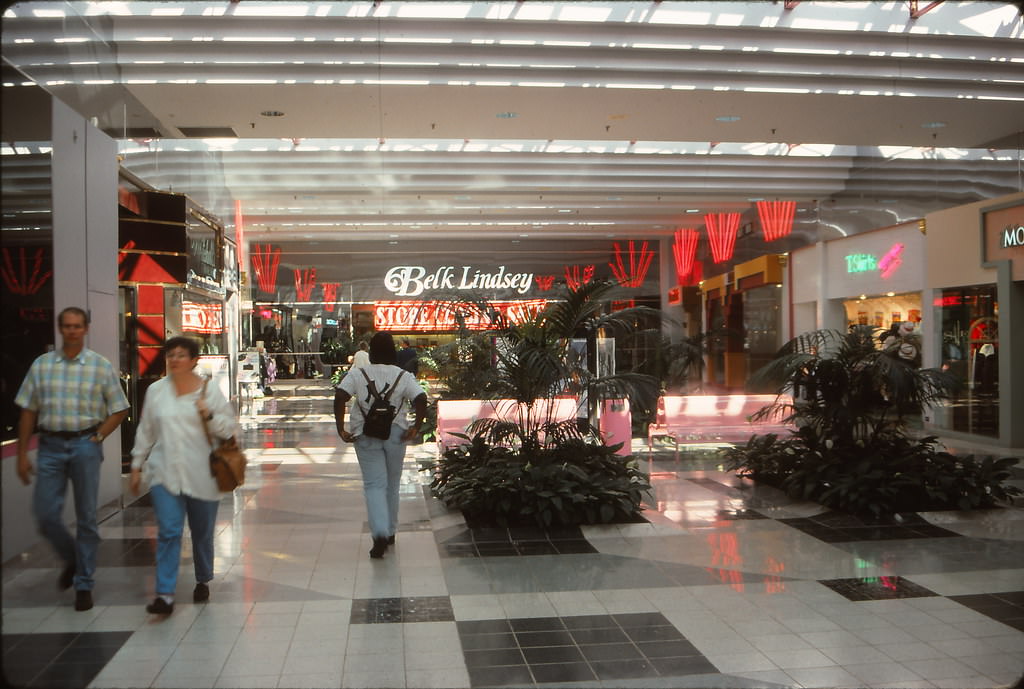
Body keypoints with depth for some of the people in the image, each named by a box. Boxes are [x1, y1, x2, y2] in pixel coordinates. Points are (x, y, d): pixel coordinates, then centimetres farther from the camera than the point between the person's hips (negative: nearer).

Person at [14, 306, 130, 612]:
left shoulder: (100, 366, 1)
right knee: (45, 514, 0)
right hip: (50, 445, 2)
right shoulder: (42, 364, 6)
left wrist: (97, 437, -5)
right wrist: (22, 455, 6)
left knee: (86, 517, 3)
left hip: (85, 445, -2)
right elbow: (28, 412, 8)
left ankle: (84, 584, 15)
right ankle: (72, 560, 29)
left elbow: (119, 409, 6)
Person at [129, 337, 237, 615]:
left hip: (201, 475, 0)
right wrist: (137, 466, 12)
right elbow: (145, 431, 12)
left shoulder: (209, 391, 0)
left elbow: (229, 428, 2)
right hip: (165, 472, 0)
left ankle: (203, 581, 33)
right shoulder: (156, 390, 5)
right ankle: (165, 594, -6)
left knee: (202, 532, 12)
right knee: (168, 532, -9)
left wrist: (209, 415, -16)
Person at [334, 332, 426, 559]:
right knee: (392, 483, 17)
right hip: (395, 434, 1)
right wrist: (415, 428, -10)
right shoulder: (403, 376, 1)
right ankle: (389, 532, 29)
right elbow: (421, 399, -12)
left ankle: (380, 534, -17)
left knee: (374, 484, 1)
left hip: (366, 435, -1)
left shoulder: (357, 374, -1)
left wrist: (341, 428, -12)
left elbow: (340, 397, -13)